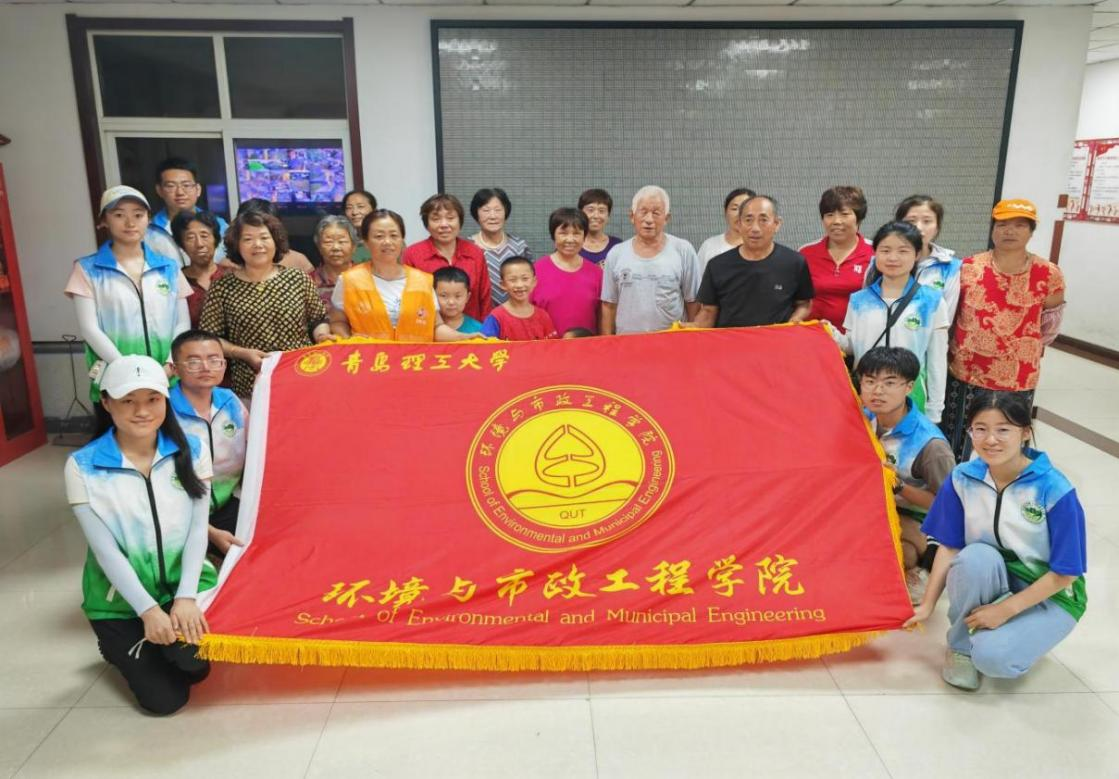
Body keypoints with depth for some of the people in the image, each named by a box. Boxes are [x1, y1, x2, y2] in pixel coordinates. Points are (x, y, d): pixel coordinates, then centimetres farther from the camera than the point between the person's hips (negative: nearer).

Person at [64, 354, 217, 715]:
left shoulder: (191, 451, -5)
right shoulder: (83, 467, -12)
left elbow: (198, 529, -7)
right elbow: (105, 550, -14)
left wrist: (185, 597, -18)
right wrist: (148, 609, -21)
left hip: (186, 586, 2)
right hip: (121, 600, -1)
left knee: (193, 667, -19)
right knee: (165, 699, -5)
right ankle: (120, 648, 26)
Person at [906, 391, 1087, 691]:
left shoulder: (1054, 490, -21)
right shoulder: (963, 478, -11)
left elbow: (1065, 573, -15)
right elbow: (949, 547, -4)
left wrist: (1006, 609, -19)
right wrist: (928, 605, -12)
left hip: (1049, 594, -3)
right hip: (987, 579, 3)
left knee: (993, 658, -30)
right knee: (977, 557, -34)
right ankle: (960, 645, -9)